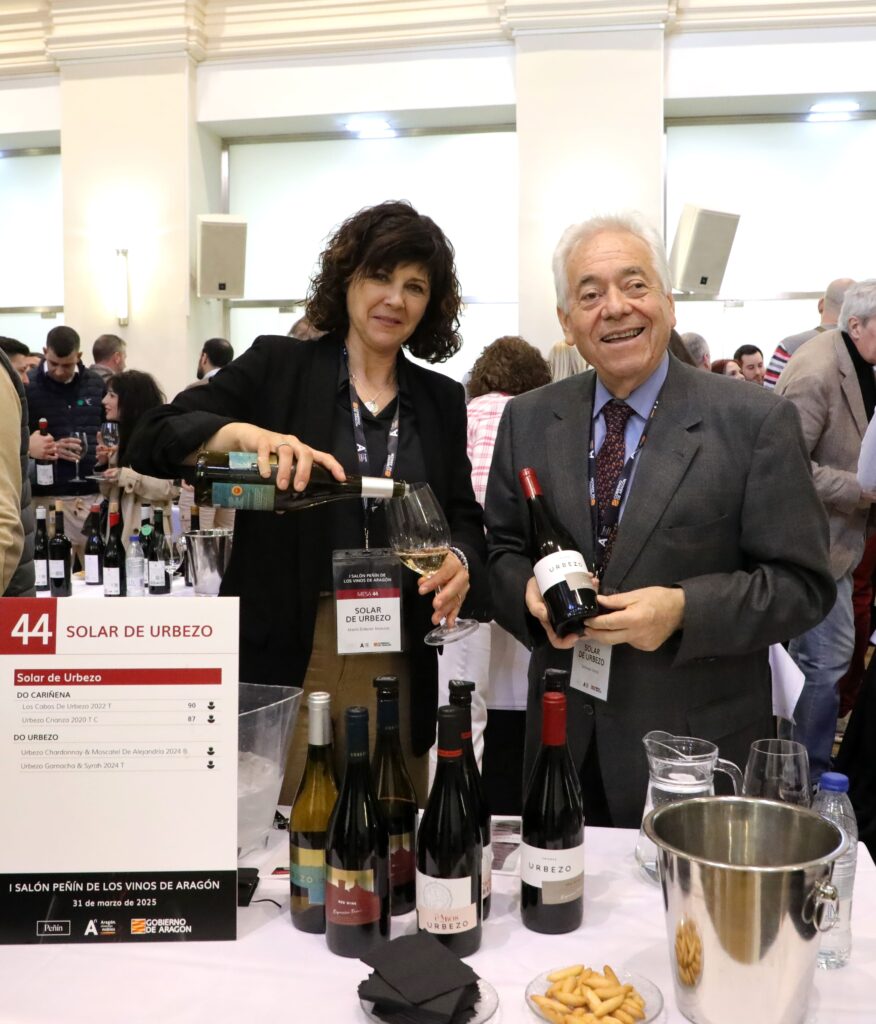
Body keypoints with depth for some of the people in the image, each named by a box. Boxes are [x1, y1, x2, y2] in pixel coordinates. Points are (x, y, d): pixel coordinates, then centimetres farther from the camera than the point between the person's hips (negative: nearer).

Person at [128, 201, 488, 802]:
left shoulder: (442, 400, 10)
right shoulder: (277, 366, 1)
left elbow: (463, 517, 10)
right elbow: (153, 442, -6)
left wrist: (461, 560, -13)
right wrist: (246, 433, -26)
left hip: (396, 666, 3)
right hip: (280, 660, -2)